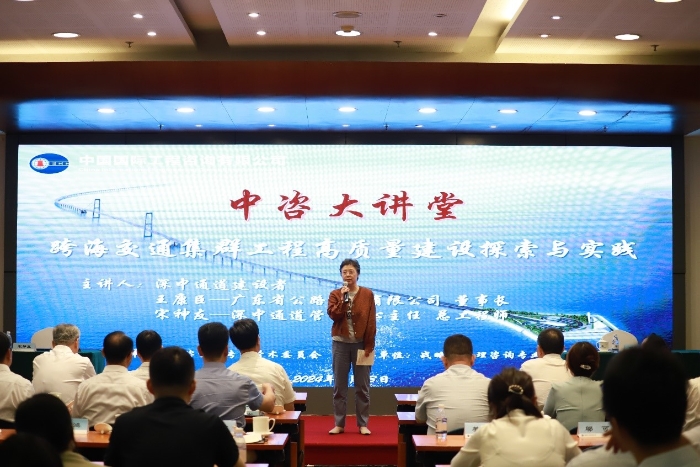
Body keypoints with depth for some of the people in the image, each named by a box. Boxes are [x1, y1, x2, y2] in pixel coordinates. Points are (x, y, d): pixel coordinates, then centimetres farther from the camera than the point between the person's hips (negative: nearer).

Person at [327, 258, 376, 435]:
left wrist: (369, 345, -7)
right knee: (339, 386, 4)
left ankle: (363, 424, 9)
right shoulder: (335, 294, 4)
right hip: (341, 343, 1)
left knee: (362, 386, 3)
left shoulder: (367, 294, 1)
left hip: (361, 344, -1)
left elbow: (371, 321, -2)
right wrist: (343, 298, -16)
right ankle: (339, 424, 10)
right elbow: (333, 315, -10)